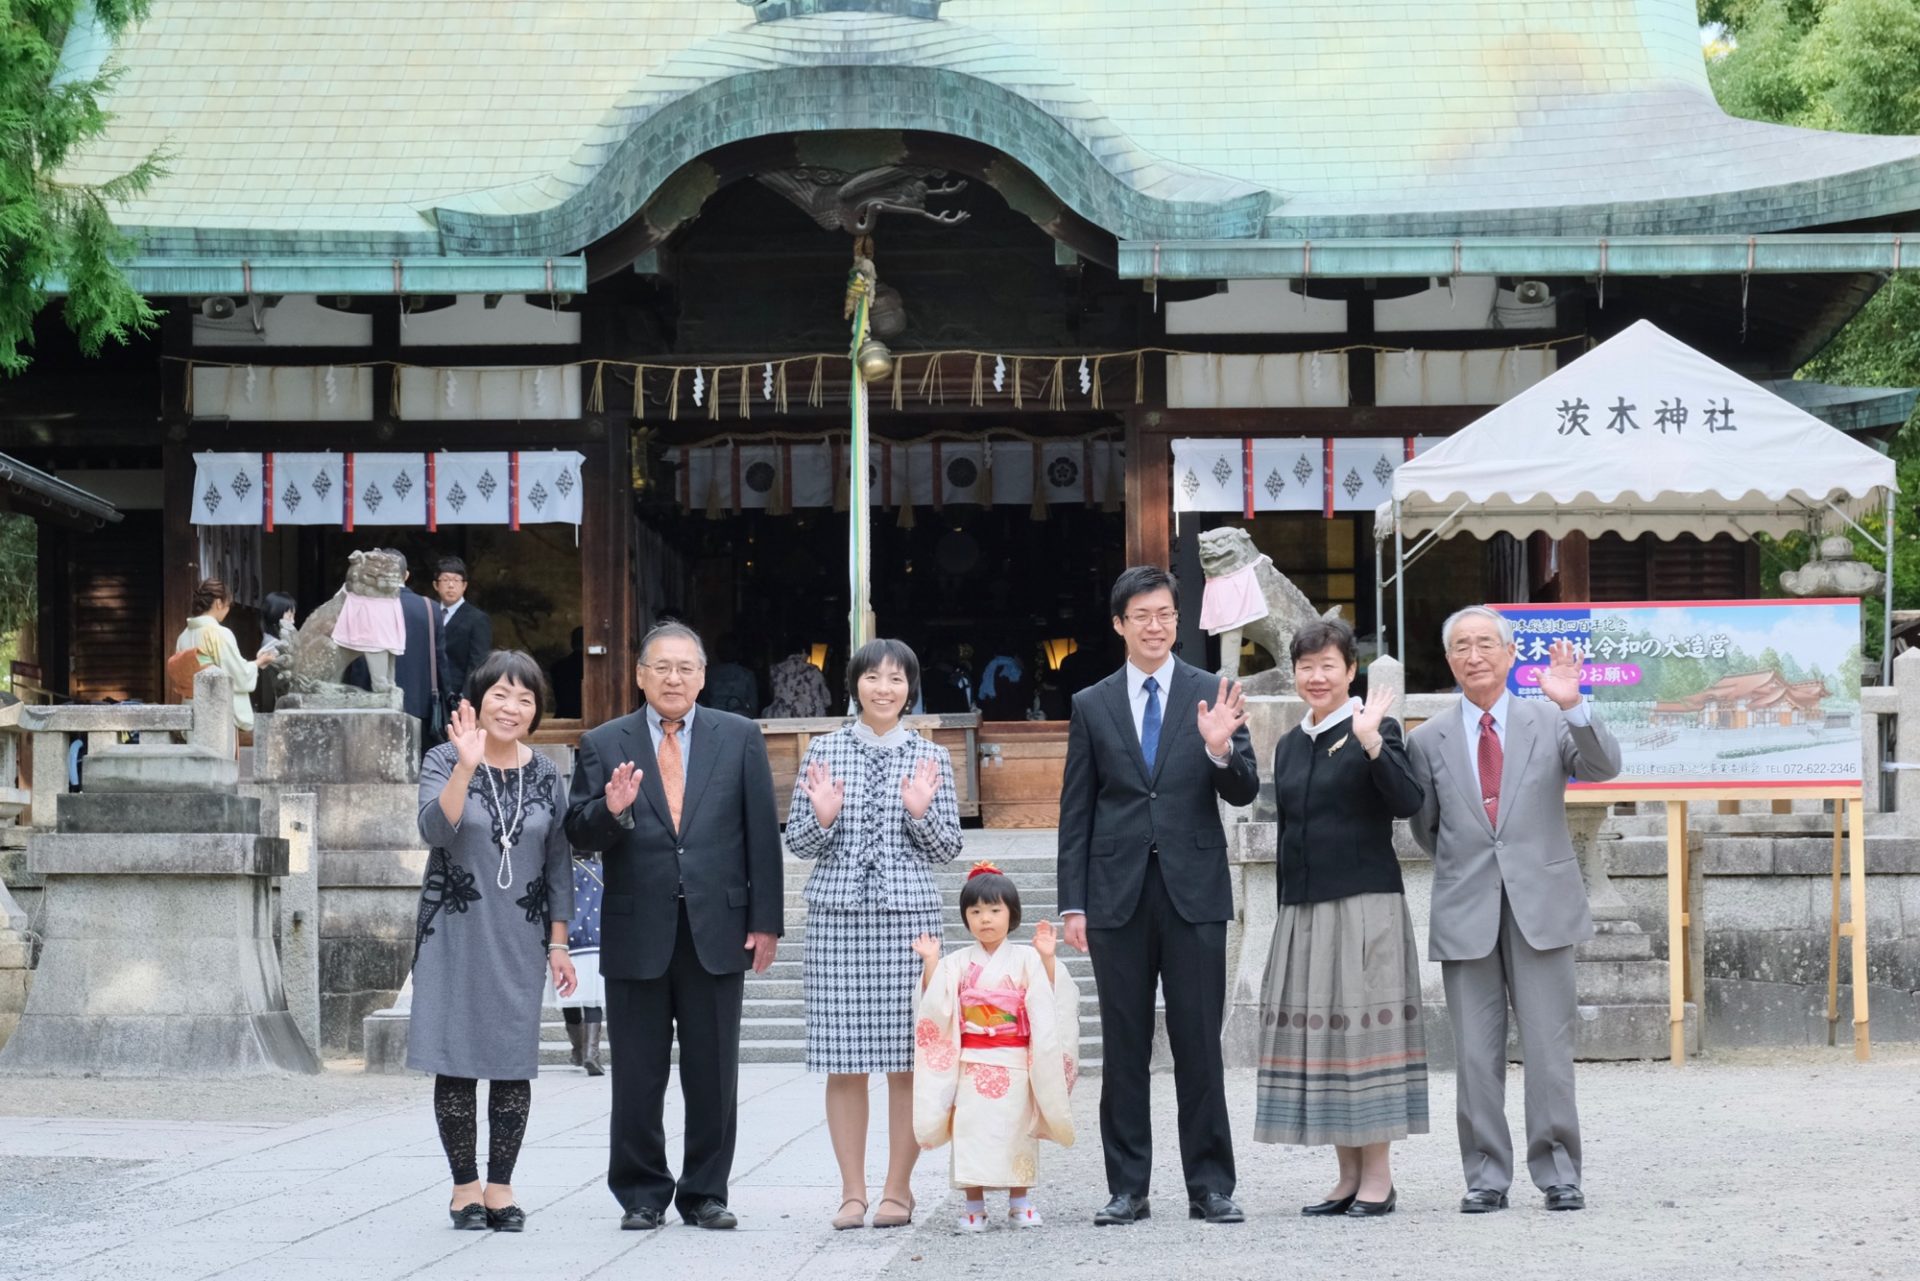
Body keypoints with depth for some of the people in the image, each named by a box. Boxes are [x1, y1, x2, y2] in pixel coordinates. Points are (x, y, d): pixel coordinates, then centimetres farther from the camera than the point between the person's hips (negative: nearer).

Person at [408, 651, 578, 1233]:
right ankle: (465, 1185, 10)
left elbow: (558, 866, 10)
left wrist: (558, 944, 7)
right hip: (455, 933, -2)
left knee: (514, 1063, 1)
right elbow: (435, 830, -19)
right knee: (457, 1060, 0)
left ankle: (501, 1185, 10)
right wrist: (468, 765, -28)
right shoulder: (445, 761, -1)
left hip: (520, 938, 2)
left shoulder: (546, 776, 6)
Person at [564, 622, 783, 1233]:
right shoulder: (603, 745, 5)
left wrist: (765, 921, -1)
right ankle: (642, 1196, 15)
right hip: (637, 933, 0)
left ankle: (705, 1193, 15)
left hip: (717, 930, 0)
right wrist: (611, 811, -21)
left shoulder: (739, 738, 6)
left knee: (713, 1074, 5)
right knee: (637, 1077, 5)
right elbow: (580, 834, 0)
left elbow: (762, 833, 4)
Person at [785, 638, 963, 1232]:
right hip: (837, 915, 0)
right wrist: (821, 817, -11)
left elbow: (946, 850, 8)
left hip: (909, 916, 0)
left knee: (908, 1059, 0)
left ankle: (898, 1189, 10)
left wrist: (922, 812, -10)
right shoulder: (823, 751, 8)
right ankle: (852, 1192, 10)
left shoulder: (930, 758, 7)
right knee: (844, 1062, 2)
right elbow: (797, 842, 9)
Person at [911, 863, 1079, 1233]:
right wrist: (930, 963, -9)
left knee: (1016, 1129, 3)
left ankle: (1020, 1202, 14)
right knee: (970, 1130, -3)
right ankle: (973, 1206, 4)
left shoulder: (1024, 959, 2)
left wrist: (1047, 958, -17)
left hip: (1014, 1064, -1)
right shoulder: (957, 963, 5)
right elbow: (935, 1004, -1)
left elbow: (1047, 999, -7)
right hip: (971, 1064, 1)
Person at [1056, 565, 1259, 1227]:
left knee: (1199, 1046, 1)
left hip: (1193, 891, -1)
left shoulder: (1212, 695, 5)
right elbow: (1076, 811, 8)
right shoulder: (1092, 705, 8)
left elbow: (1244, 793, 1)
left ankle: (1210, 1187, 7)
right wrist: (1073, 902, 2)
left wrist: (1221, 750, -20)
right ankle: (1127, 1189, 10)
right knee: (1124, 1048, 5)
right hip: (1118, 894, 1)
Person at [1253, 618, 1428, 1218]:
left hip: (1364, 905, -7)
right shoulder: (1289, 747, 15)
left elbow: (1407, 803, -18)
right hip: (1304, 909, 7)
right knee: (1315, 1033, 5)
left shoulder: (1376, 730, -4)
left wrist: (1371, 742, -28)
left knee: (1364, 1030, -5)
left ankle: (1378, 1176, 1)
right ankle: (1348, 1175, 12)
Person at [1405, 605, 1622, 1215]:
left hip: (1540, 906, -1)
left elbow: (1604, 767, -11)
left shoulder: (1551, 723, 6)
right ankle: (1486, 1176, 8)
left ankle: (1559, 1173, 7)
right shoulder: (1429, 741, 8)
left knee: (1549, 1046, 0)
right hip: (1465, 913, 1)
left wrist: (1574, 707, -24)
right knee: (1476, 1054, 3)